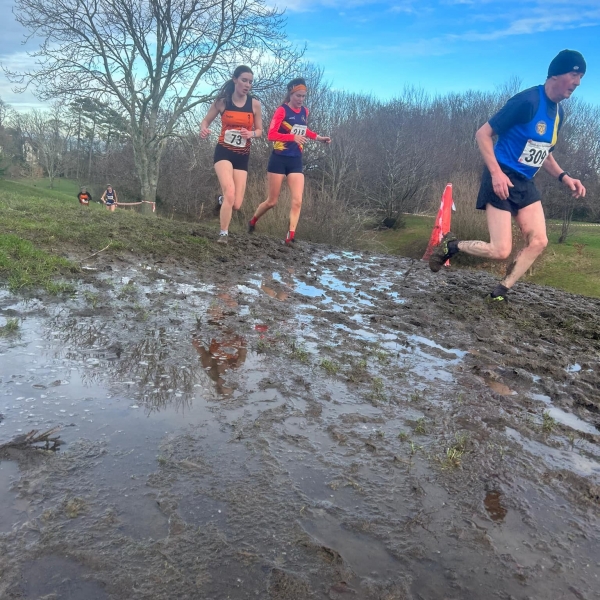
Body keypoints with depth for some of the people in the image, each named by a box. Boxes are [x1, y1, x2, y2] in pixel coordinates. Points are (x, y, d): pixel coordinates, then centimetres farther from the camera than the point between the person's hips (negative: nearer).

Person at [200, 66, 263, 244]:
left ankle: (222, 199, 36)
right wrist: (203, 129, -17)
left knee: (236, 205, -3)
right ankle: (224, 234, -9)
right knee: (230, 193, -25)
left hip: (242, 156, 2)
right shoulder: (222, 101, -3)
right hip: (223, 152, -2)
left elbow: (259, 131, 8)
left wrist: (251, 134, -15)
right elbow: (206, 121, 6)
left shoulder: (255, 104, 0)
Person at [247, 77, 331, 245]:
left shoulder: (305, 112, 9)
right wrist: (293, 137, -31)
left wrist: (318, 137, 14)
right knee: (272, 201, 4)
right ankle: (252, 222, 30)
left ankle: (290, 236, -7)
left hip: (296, 161, 5)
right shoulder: (282, 110, -10)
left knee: (297, 201, -9)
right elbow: (271, 135, -19)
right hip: (279, 159, -5)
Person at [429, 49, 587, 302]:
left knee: (538, 242, -4)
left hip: (526, 184, 8)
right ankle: (451, 245, 12)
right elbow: (483, 134, -15)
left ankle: (499, 293, 7)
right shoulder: (527, 101, -15)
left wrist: (564, 177, 7)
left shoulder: (559, 112, 12)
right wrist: (496, 172, -24)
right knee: (501, 251, -12)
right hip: (502, 180, -8)